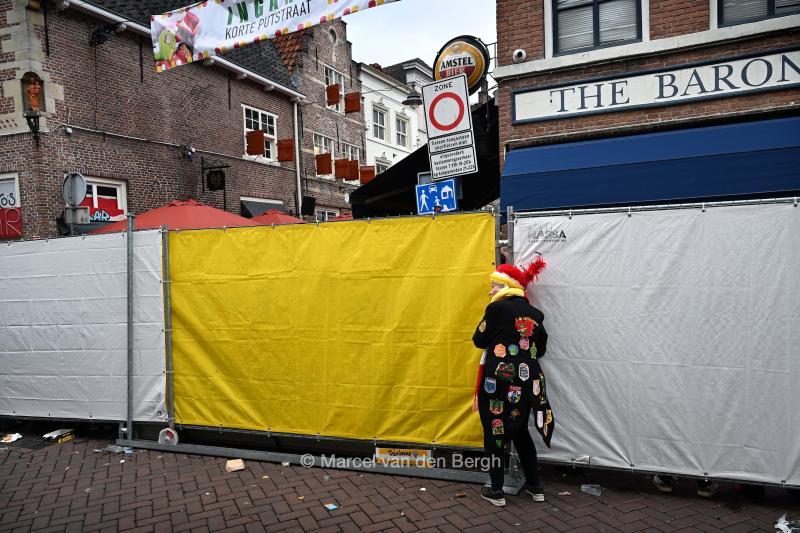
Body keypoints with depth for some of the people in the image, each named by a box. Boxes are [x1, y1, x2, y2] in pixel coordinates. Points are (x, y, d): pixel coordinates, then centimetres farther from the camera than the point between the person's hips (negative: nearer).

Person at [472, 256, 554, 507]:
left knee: (494, 431, 8)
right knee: (520, 431, 20)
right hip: (527, 381, 6)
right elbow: (541, 349, 14)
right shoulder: (535, 314, 6)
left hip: (499, 381, -6)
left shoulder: (497, 309, -11)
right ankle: (535, 486, 27)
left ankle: (496, 491, 13)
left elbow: (479, 340, -3)